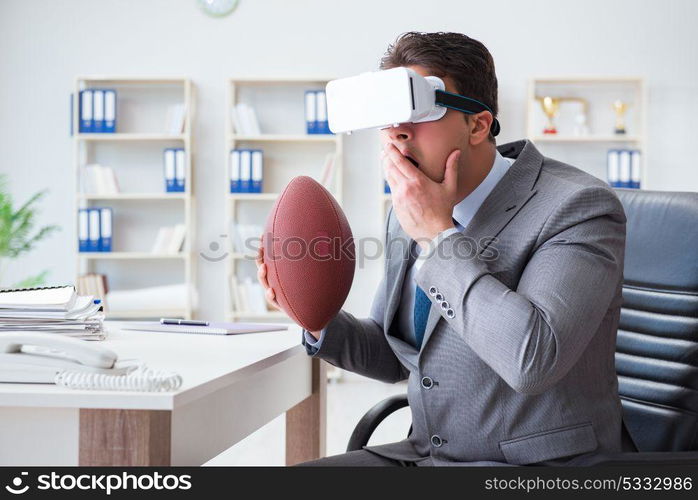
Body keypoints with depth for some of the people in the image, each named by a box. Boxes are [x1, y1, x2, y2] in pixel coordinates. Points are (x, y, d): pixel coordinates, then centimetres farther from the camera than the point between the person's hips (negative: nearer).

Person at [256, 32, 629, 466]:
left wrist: (437, 235, -23)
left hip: (534, 463, -7)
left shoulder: (579, 206, -16)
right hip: (423, 453, 7)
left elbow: (531, 360, -30)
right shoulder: (410, 216, 6)